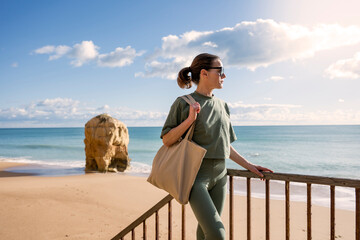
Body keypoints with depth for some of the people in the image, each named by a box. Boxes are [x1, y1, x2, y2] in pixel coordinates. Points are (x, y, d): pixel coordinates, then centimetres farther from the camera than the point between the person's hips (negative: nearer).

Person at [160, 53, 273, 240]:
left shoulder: (222, 106, 13)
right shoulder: (184, 103, -5)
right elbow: (167, 140, -7)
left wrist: (249, 165, 14)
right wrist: (189, 120, -19)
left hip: (219, 175, 6)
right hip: (196, 174, -6)